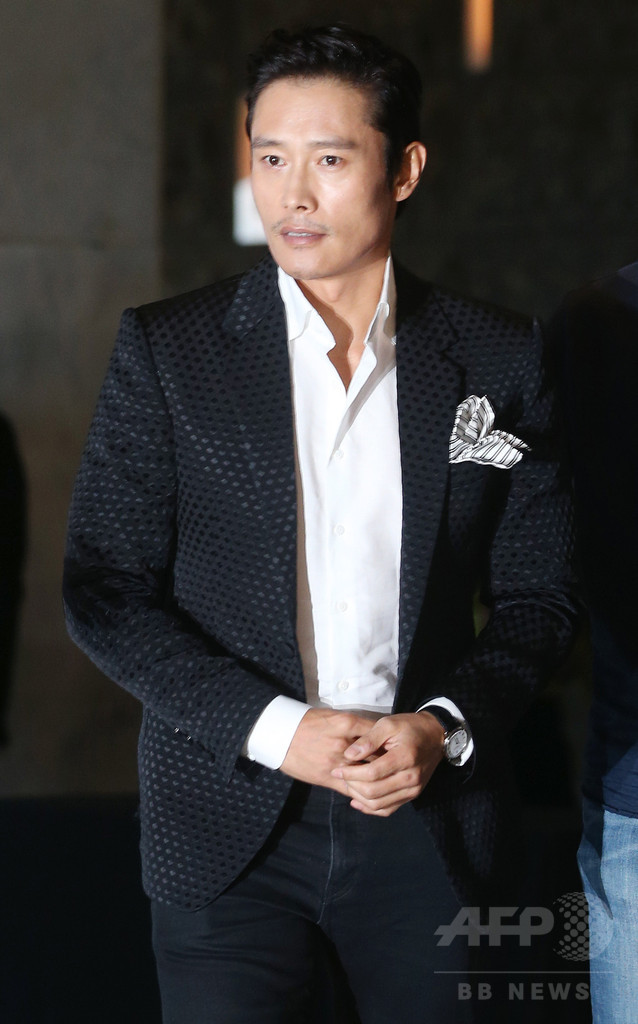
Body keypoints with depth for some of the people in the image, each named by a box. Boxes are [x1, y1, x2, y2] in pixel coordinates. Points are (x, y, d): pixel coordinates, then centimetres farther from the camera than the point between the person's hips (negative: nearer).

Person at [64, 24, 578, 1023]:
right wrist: (274, 730, -14)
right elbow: (106, 596, -3)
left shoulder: (501, 360, 2)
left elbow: (537, 595, 6)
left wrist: (446, 727, -11)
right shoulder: (165, 351, -1)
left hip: (430, 815, 1)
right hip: (230, 819, -1)